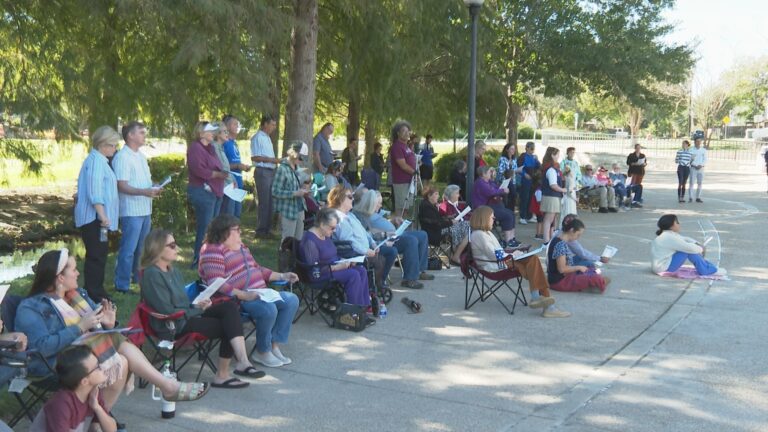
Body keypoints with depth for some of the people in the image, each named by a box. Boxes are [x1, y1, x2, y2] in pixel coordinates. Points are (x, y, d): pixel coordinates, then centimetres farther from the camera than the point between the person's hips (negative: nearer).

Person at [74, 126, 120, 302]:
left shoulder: (98, 159, 16)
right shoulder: (96, 160, -15)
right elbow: (94, 191, -22)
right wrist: (102, 215, -24)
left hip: (95, 217, 10)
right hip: (95, 217, -10)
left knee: (97, 255, 15)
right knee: (97, 256, -7)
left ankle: (94, 292, 23)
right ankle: (95, 295, -3)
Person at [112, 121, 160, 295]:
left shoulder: (141, 156, 16)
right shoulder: (122, 157, -13)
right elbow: (122, 186, -20)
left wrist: (155, 188, 5)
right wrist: (144, 192, -28)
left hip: (145, 209, 9)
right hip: (131, 211, -9)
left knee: (142, 248, 17)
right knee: (128, 250, -5)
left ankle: (139, 279, 30)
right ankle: (122, 285, 2)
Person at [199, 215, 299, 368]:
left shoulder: (240, 246, 19)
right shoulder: (214, 251, -12)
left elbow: (257, 269, 28)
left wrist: (282, 276, 19)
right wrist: (243, 295, -31)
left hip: (258, 294, 10)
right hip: (237, 299, -10)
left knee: (291, 300, -2)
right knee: (269, 309, -32)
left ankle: (274, 345, -1)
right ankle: (262, 352, -9)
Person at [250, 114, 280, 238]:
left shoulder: (267, 138, 19)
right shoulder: (257, 138, -11)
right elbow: (255, 157, -17)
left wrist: (276, 160, 13)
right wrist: (272, 160, -17)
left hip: (270, 172, 9)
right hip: (262, 172, -9)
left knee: (269, 202, 12)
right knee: (264, 202, -6)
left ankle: (267, 229, 19)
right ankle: (261, 230, 0)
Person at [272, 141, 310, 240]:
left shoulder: (296, 168, 8)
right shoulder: (282, 169, -15)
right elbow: (276, 192, -17)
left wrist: (302, 187, 2)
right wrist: (295, 193, -21)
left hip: (299, 209, 8)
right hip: (288, 210, -8)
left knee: (298, 240, 12)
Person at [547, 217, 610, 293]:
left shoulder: (561, 241, 8)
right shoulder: (560, 244, -22)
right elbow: (562, 269, -25)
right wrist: (579, 267, -12)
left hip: (564, 276, 11)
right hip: (559, 281, -11)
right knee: (595, 279, -16)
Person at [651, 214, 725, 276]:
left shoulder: (669, 234, 8)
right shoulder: (669, 238, -23)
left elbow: (685, 239, 16)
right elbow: (690, 248, -22)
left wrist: (698, 244, 0)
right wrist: (701, 249, -3)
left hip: (665, 264, 11)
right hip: (664, 268, -11)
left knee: (688, 249, 10)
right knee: (689, 250, -16)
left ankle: (708, 266, 12)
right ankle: (706, 270, -4)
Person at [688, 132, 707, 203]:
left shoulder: (704, 150, 5)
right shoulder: (691, 150, -2)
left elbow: (705, 160, 2)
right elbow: (689, 160, -5)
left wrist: (701, 165, -15)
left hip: (701, 169, 3)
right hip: (693, 168, -3)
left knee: (699, 183, 4)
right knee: (691, 183, -7)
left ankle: (698, 198, 9)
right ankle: (690, 198, -4)